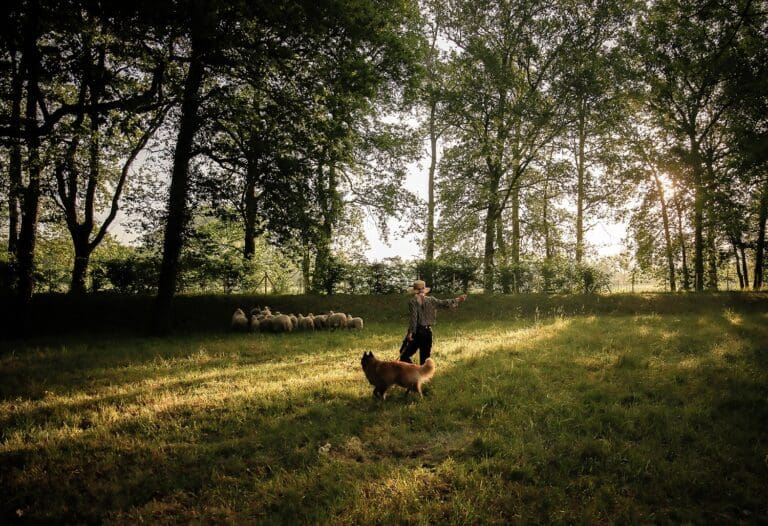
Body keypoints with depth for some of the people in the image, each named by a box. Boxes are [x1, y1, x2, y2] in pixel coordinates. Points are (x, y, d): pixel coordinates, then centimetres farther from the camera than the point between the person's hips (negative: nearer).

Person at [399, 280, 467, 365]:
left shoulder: (412, 301, -7)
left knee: (404, 355, 4)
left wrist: (410, 332, -14)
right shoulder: (430, 300, 4)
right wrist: (457, 300, 24)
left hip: (417, 332, -4)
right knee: (425, 358, 14)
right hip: (428, 332, 5)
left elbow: (414, 317, -14)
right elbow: (444, 303, 11)